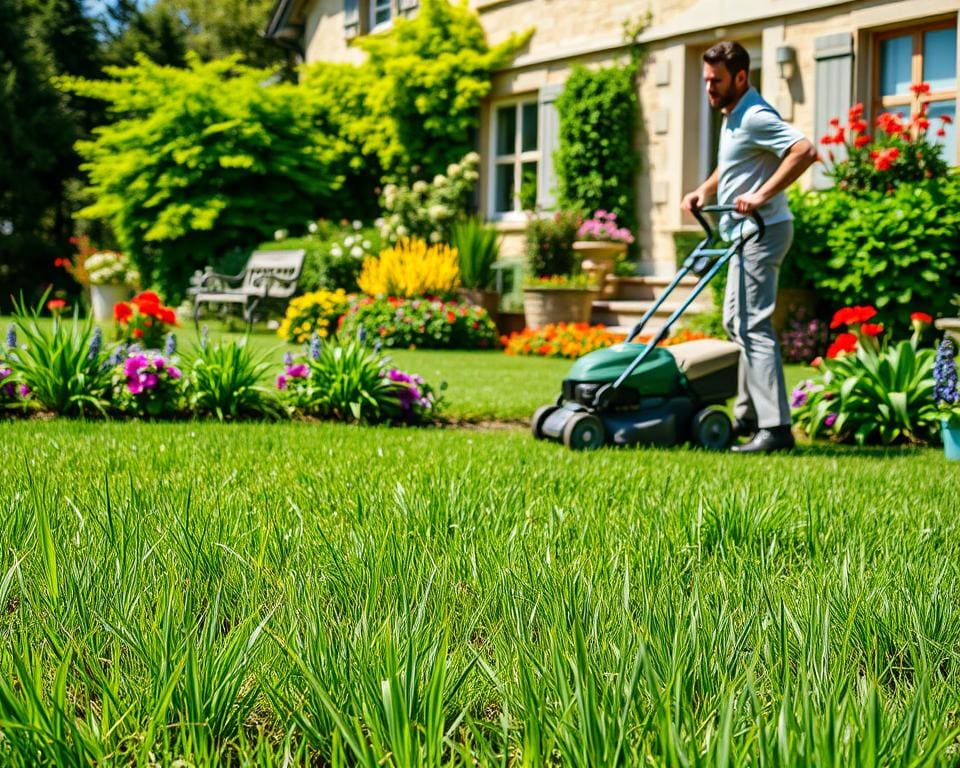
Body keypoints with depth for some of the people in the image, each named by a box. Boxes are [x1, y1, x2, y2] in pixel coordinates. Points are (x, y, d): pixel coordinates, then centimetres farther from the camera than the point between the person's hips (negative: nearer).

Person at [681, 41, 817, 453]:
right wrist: (704, 191, 17)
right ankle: (749, 416, 23)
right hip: (745, 233, 11)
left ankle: (775, 427, -17)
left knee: (752, 325, -15)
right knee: (736, 322, 16)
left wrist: (762, 195, -31)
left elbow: (805, 151, -30)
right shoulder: (732, 117, 17)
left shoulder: (756, 117, -16)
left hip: (761, 231, -11)